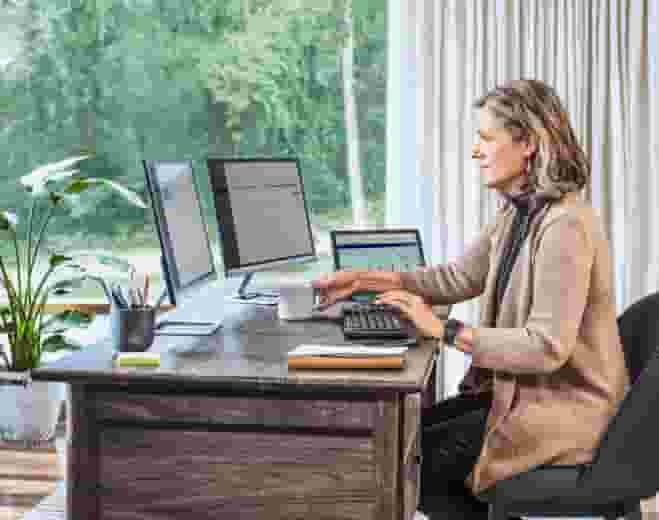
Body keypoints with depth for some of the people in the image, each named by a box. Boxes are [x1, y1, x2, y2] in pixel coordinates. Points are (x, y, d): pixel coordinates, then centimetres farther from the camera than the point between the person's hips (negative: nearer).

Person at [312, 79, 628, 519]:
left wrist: (444, 330, -24)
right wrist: (365, 279, 7)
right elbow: (459, 278, 15)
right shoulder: (516, 214, 6)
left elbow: (547, 347, -28)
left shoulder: (565, 226, -24)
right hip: (521, 389, 9)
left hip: (564, 407, -9)